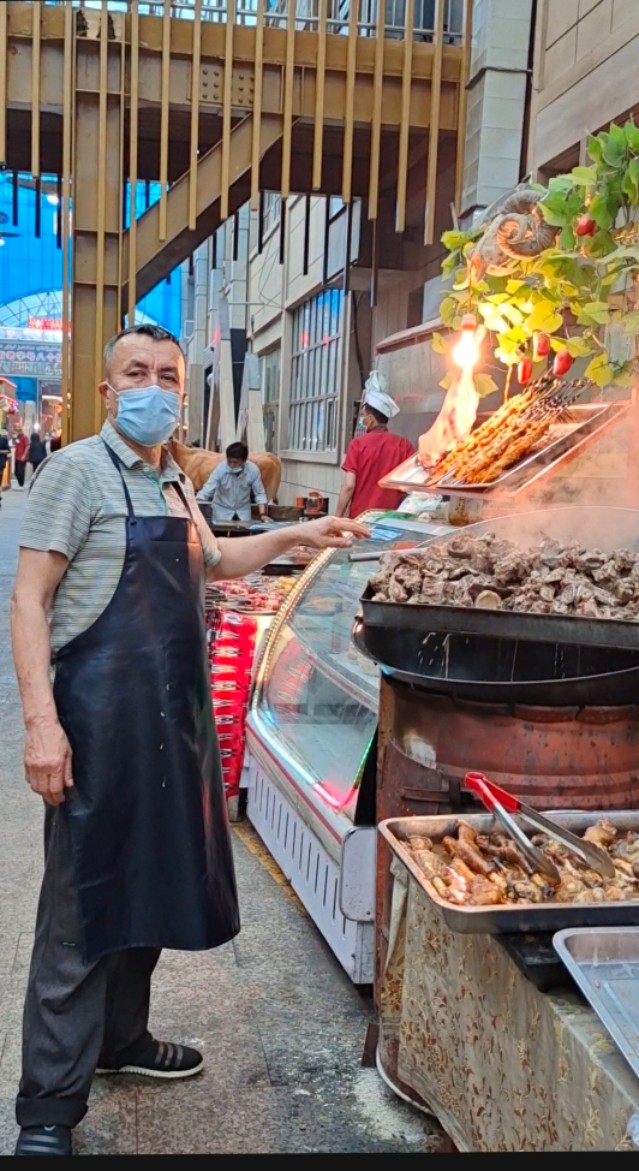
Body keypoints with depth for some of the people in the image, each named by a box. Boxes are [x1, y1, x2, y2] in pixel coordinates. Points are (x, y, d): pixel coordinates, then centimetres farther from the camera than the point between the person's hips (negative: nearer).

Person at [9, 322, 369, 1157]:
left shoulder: (175, 480, 14)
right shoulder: (78, 470, -9)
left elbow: (211, 561, 32)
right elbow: (30, 598, -14)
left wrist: (294, 536, 21)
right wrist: (40, 722, -23)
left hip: (175, 712, 8)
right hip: (101, 713, -8)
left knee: (150, 884, 18)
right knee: (83, 906, -2)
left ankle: (121, 1038, 37)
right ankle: (49, 1107, 12)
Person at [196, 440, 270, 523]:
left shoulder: (253, 470, -21)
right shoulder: (220, 469, -24)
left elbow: (259, 493, -9)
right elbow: (206, 491, -25)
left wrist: (263, 514, -19)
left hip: (243, 512, 1)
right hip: (222, 510, -1)